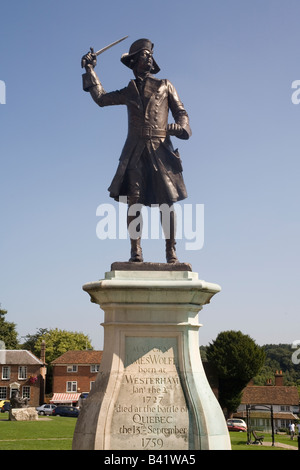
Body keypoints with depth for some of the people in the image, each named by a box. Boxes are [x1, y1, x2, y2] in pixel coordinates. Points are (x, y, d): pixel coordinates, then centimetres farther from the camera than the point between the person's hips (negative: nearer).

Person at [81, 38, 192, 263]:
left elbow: (181, 112, 13)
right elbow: (101, 97, 22)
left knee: (166, 201, -6)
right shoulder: (129, 91, 23)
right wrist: (90, 69, 24)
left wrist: (181, 127, -8)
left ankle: (171, 251, -3)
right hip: (135, 152, 1)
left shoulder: (165, 85, 19)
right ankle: (136, 251, -12)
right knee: (134, 200, -10)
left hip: (160, 150, -1)